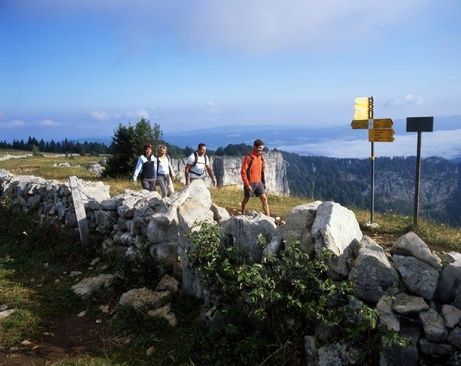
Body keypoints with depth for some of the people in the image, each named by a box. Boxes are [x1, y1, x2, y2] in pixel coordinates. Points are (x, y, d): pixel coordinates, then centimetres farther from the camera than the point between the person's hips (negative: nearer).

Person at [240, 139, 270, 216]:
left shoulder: (261, 157, 5)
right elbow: (243, 172, -16)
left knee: (264, 199, -1)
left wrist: (263, 183, 12)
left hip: (259, 183, 5)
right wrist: (247, 185, -19)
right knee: (246, 200, 11)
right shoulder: (248, 157, -15)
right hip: (250, 183, -5)